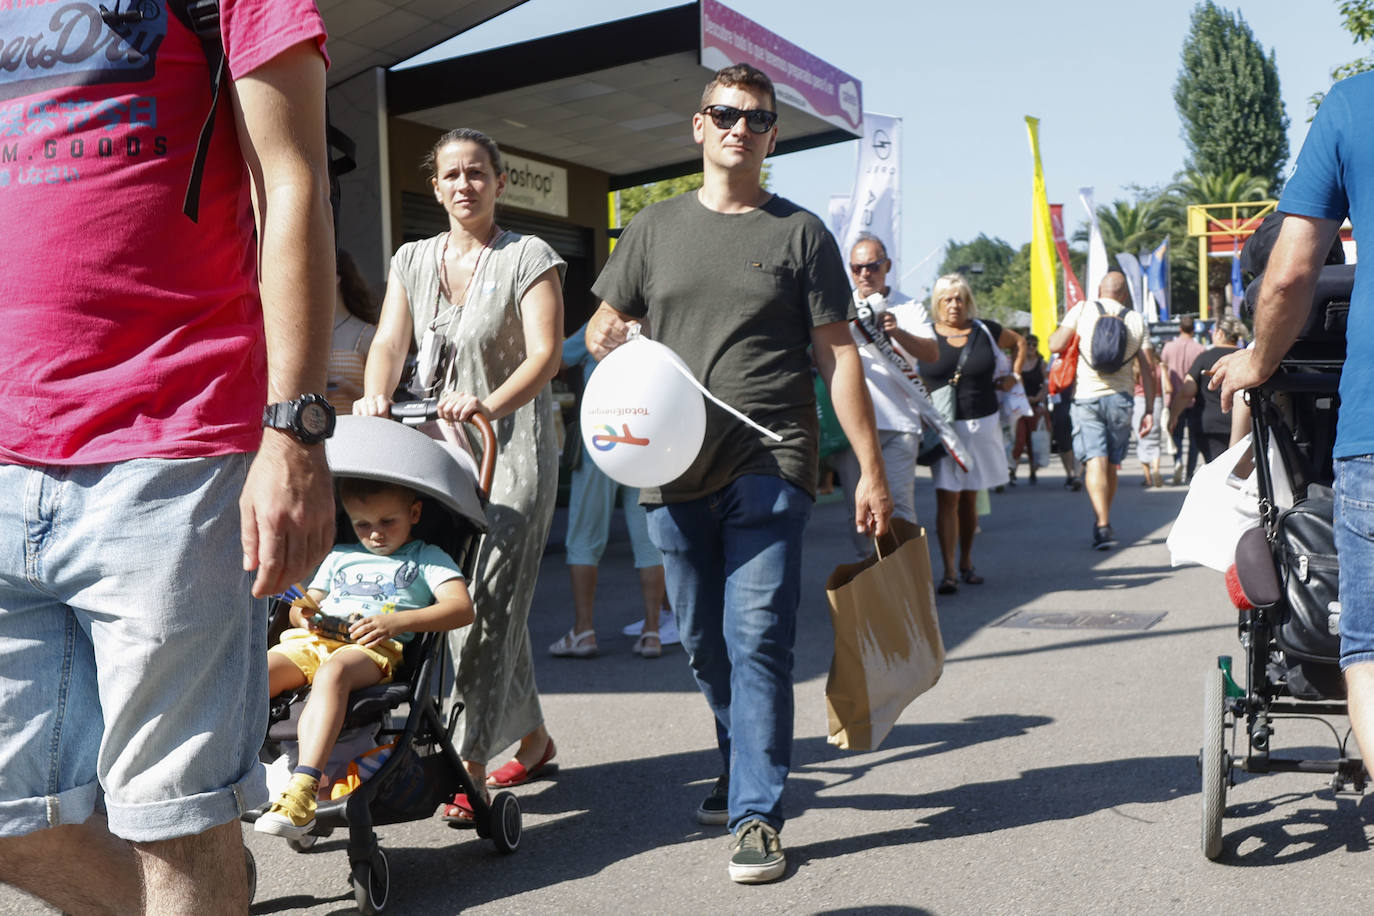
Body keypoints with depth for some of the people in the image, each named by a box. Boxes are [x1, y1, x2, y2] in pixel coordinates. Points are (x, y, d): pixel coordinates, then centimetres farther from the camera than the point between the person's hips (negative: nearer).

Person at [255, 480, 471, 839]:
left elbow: (462, 608, 2)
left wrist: (396, 622, -12)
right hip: (310, 641, 5)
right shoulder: (339, 557, 33)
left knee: (332, 672, -39)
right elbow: (307, 604, 32)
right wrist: (302, 614, 5)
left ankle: (303, 789, -50)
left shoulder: (426, 558, 18)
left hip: (375, 648, -5)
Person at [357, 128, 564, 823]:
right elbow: (390, 342, 4)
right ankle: (531, 735, 26)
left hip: (514, 447, -5)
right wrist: (376, 398, -18)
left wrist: (491, 404, -31)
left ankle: (469, 770, -9)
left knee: (492, 601, -11)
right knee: (465, 598, 10)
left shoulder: (529, 258, -2)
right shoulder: (412, 260, 13)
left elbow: (546, 354, -13)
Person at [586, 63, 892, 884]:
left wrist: (871, 469, -1)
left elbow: (838, 355, 4)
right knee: (704, 642, 12)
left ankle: (758, 815, -1)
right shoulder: (657, 227, 13)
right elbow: (605, 324, 18)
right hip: (675, 470, 3)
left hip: (770, 468, -3)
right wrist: (608, 339, -8)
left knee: (757, 639, -9)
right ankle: (745, 768, 34)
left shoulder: (799, 233, 6)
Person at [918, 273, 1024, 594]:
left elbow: (1019, 342, 22)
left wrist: (1013, 376, 13)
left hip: (982, 425, 3)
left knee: (969, 497, 12)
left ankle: (966, 562, 25)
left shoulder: (985, 331, 6)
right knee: (947, 497, -9)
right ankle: (949, 572, -9)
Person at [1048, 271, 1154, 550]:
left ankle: (1103, 526, -22)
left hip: (1087, 396, -2)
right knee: (1111, 464, 13)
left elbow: (1055, 344, -6)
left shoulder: (1082, 310, 0)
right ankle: (1101, 523, 25)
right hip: (1121, 397, 3)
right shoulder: (1136, 320, 7)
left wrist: (1064, 327, 16)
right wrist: (1149, 410, 7)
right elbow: (1147, 369, 4)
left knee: (1095, 461, -9)